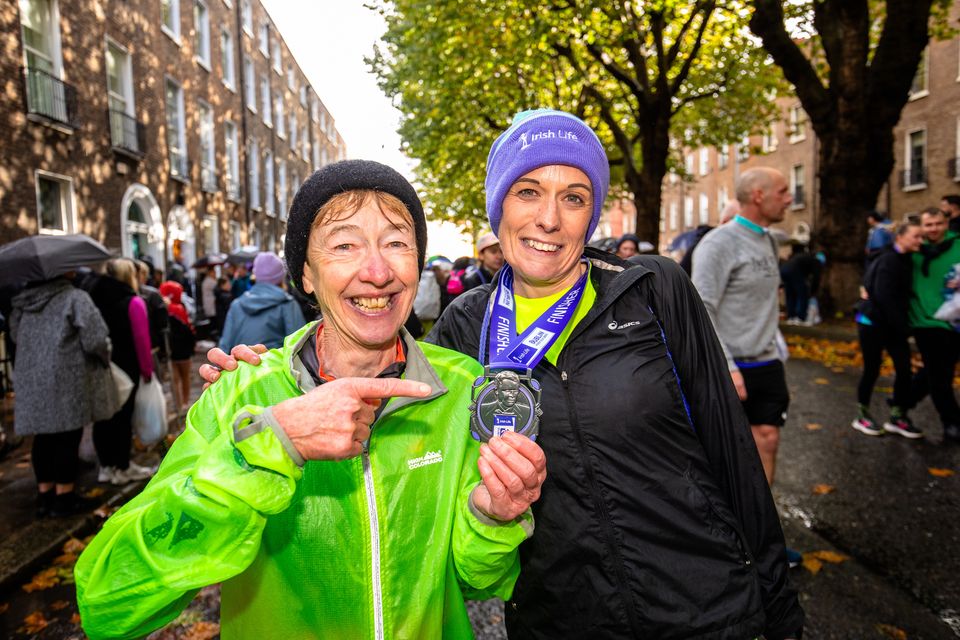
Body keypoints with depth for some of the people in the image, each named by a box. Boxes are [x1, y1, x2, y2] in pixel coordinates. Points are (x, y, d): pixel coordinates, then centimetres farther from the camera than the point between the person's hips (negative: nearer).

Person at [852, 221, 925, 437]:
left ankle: (897, 417, 14)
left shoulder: (906, 260, 12)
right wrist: (903, 327, -19)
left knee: (904, 368, 3)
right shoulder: (888, 260, -17)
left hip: (892, 324, 8)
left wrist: (903, 325, 6)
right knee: (872, 369, 1)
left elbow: (902, 295, 16)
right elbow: (884, 297, -22)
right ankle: (862, 416, 15)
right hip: (873, 322, -8)